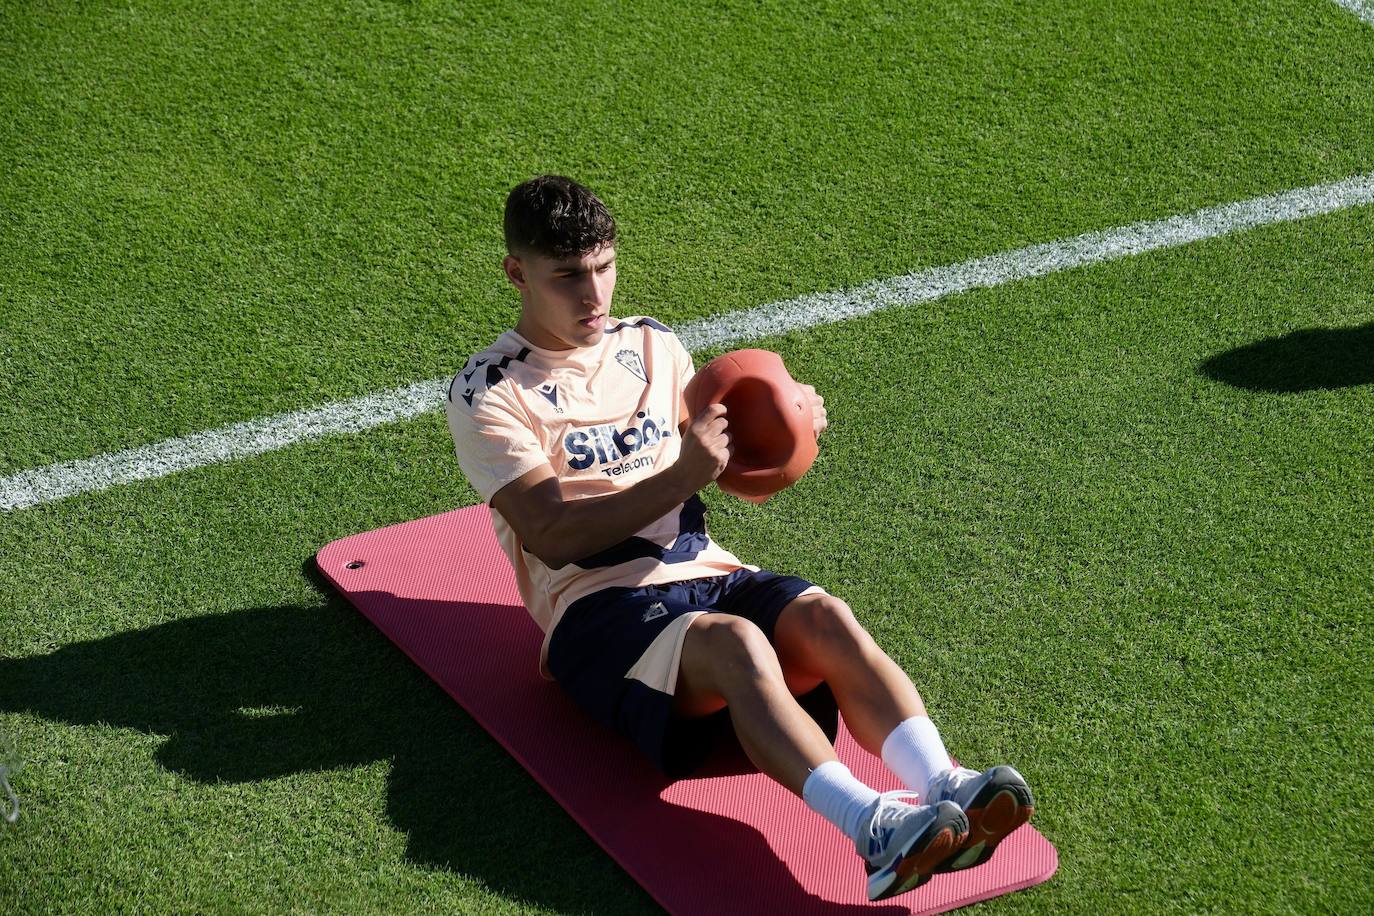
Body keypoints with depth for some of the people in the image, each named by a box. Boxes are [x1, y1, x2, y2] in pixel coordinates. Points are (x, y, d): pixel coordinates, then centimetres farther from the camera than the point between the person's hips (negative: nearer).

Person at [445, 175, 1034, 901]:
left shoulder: (653, 346, 19)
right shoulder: (487, 395, 0)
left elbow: (724, 458, 26)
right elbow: (551, 535, -12)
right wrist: (679, 479, -23)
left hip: (707, 573, 5)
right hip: (599, 606, -5)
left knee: (826, 618, -28)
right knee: (737, 645, -36)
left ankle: (943, 788, -46)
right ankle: (872, 830, -54)